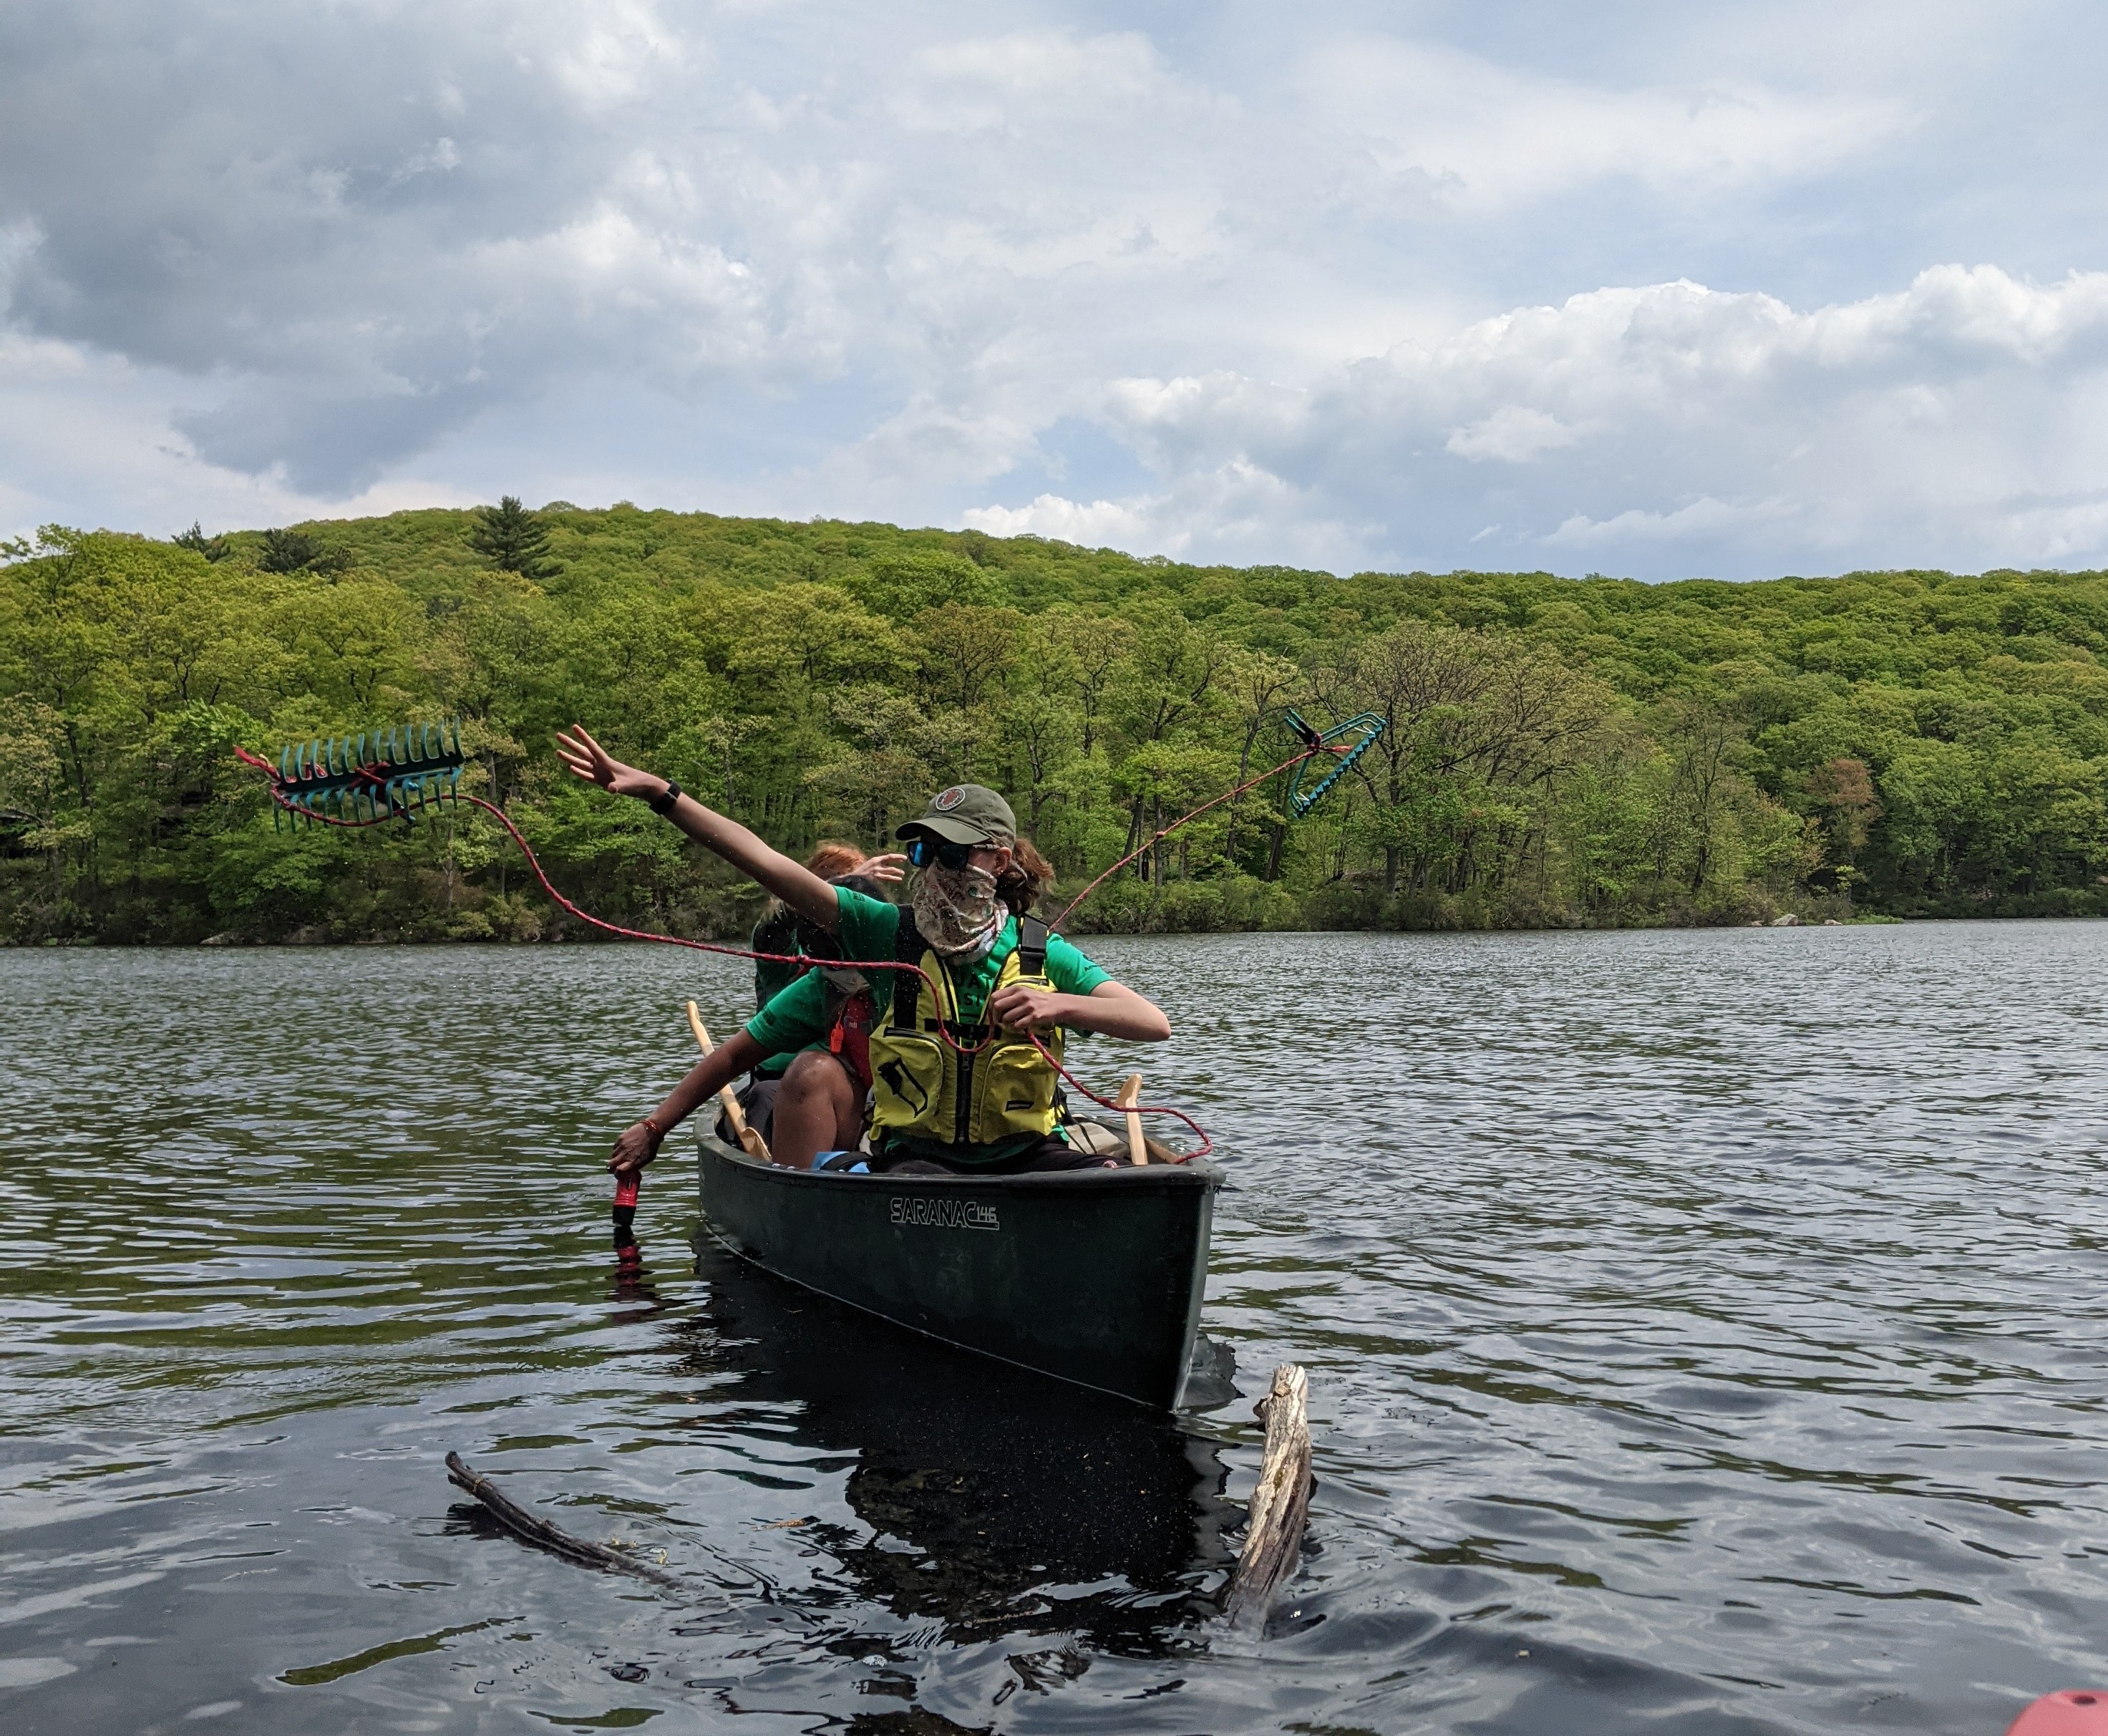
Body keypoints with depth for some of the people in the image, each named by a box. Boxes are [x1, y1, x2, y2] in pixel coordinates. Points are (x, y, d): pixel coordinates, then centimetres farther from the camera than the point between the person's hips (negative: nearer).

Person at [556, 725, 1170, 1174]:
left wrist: (1059, 1006, -26)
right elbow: (766, 863, -4)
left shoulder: (1045, 955, 1)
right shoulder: (891, 932, 1)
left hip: (1026, 1153, 1)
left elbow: (1154, 1022, -8)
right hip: (918, 1153, -1)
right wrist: (657, 792, -10)